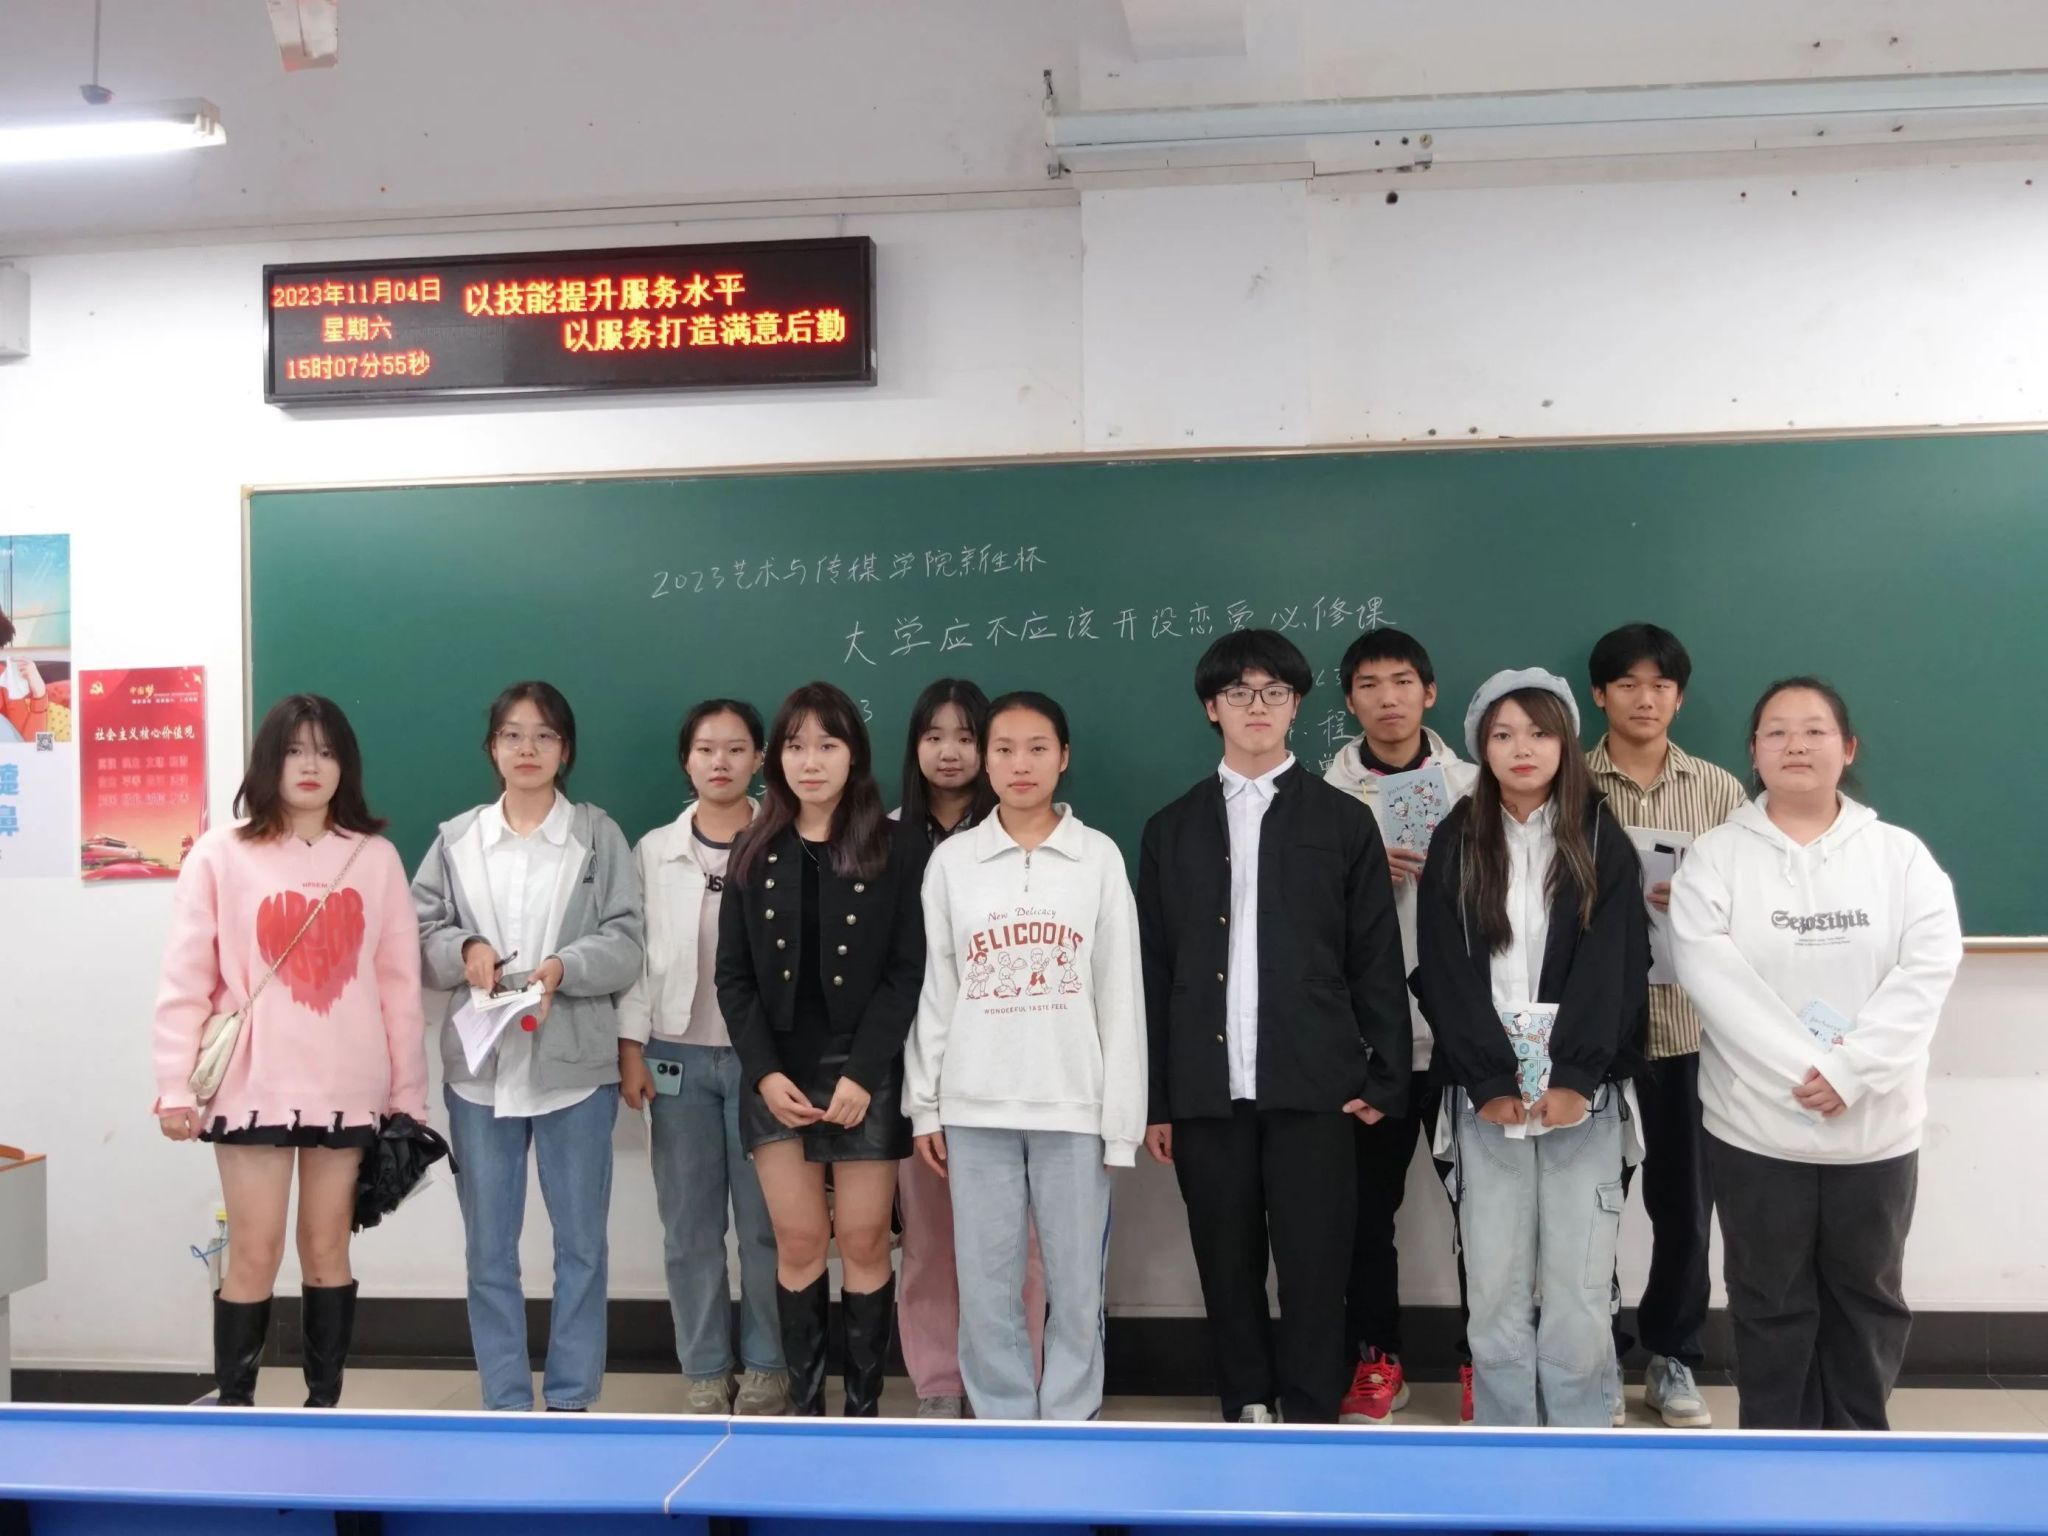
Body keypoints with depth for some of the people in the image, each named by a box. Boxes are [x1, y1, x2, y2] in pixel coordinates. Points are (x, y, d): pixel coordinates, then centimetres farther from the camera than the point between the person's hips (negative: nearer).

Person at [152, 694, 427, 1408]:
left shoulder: (376, 856, 5)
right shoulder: (220, 855, 0)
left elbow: (399, 982, 6)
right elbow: (185, 980, -1)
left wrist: (409, 1091, 5)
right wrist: (175, 1088, -7)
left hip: (348, 1088, 2)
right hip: (253, 1086, -2)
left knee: (327, 1250, 9)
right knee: (255, 1255, 1)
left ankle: (324, 1404, 19)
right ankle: (233, 1408, 13)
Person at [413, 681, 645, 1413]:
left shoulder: (599, 834, 1)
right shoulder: (455, 838, 6)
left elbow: (628, 945, -4)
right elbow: (419, 934, 7)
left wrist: (562, 969, -20)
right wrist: (465, 950, -13)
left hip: (574, 1065, -2)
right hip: (480, 1066, 2)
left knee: (580, 1241, 7)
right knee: (489, 1248, 9)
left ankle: (570, 1401, 21)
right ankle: (506, 1404, 22)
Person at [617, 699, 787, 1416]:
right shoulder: (654, 850, 6)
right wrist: (630, 1048, -1)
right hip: (677, 1056, 2)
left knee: (765, 1223, 3)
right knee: (690, 1227, 7)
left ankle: (766, 1366, 17)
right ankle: (705, 1370, 19)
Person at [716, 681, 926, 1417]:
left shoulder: (890, 853, 0)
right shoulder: (755, 856, 7)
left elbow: (906, 973, -6)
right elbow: (733, 977, 5)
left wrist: (862, 1073, -14)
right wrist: (764, 1072, -8)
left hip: (865, 1074, -2)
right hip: (778, 1075, 2)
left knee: (864, 1244, 2)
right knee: (798, 1243, 3)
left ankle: (863, 1406, 13)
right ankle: (805, 1403, 15)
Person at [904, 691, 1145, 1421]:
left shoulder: (1099, 856, 2)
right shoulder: (952, 860, 5)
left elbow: (1121, 996, 1)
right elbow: (933, 991, 7)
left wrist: (1122, 1120, -2)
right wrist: (923, 1106, 4)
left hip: (1073, 1103, -1)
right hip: (975, 1104, 1)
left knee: (1076, 1281, 4)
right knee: (986, 1284, 6)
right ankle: (1006, 1426, 20)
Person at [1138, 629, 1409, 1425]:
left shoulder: (1344, 821, 7)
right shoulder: (1172, 829, 11)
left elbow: (1378, 962, 4)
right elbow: (1154, 971, 9)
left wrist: (1385, 1078, -3)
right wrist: (1154, 1099, 5)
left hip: (1312, 1086, -2)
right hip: (1206, 1090, 2)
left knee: (1314, 1268, 0)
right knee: (1228, 1270, 8)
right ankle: (1248, 1414, 21)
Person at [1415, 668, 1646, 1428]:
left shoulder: (1603, 841, 5)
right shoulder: (1456, 844, 7)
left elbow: (1616, 967, -3)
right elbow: (1444, 972, 0)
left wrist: (1572, 1078, -14)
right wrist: (1492, 1081, -11)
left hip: (1583, 1094, -1)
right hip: (1485, 1098, 1)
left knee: (1577, 1288, -1)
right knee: (1495, 1288, 3)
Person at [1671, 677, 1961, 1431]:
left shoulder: (1900, 852, 2)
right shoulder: (1716, 855, -2)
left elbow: (1930, 966, -10)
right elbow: (1711, 974, -13)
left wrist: (1850, 1069, -20)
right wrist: (1799, 1068, -22)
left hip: (1877, 1127, 1)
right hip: (1757, 1126, -1)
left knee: (1866, 1294, 15)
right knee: (1772, 1300, 9)